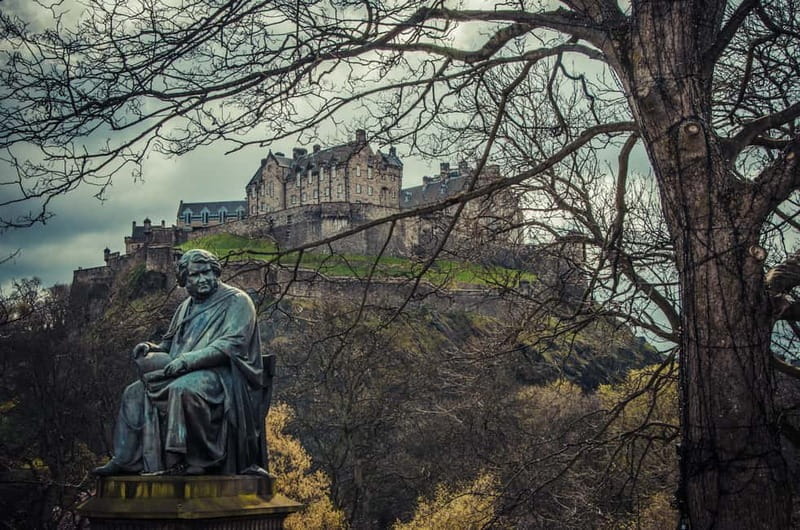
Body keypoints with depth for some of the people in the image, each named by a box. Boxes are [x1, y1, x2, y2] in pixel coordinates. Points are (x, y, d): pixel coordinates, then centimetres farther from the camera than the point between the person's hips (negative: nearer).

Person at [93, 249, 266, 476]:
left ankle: (183, 460, -32)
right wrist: (152, 348, 1)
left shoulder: (236, 301, -4)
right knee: (134, 393, -1)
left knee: (182, 389, -37)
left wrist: (187, 360, -24)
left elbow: (232, 345, -17)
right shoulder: (187, 306, 20)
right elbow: (171, 345, 26)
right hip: (186, 374, 8)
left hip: (223, 375, -8)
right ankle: (126, 460, -4)